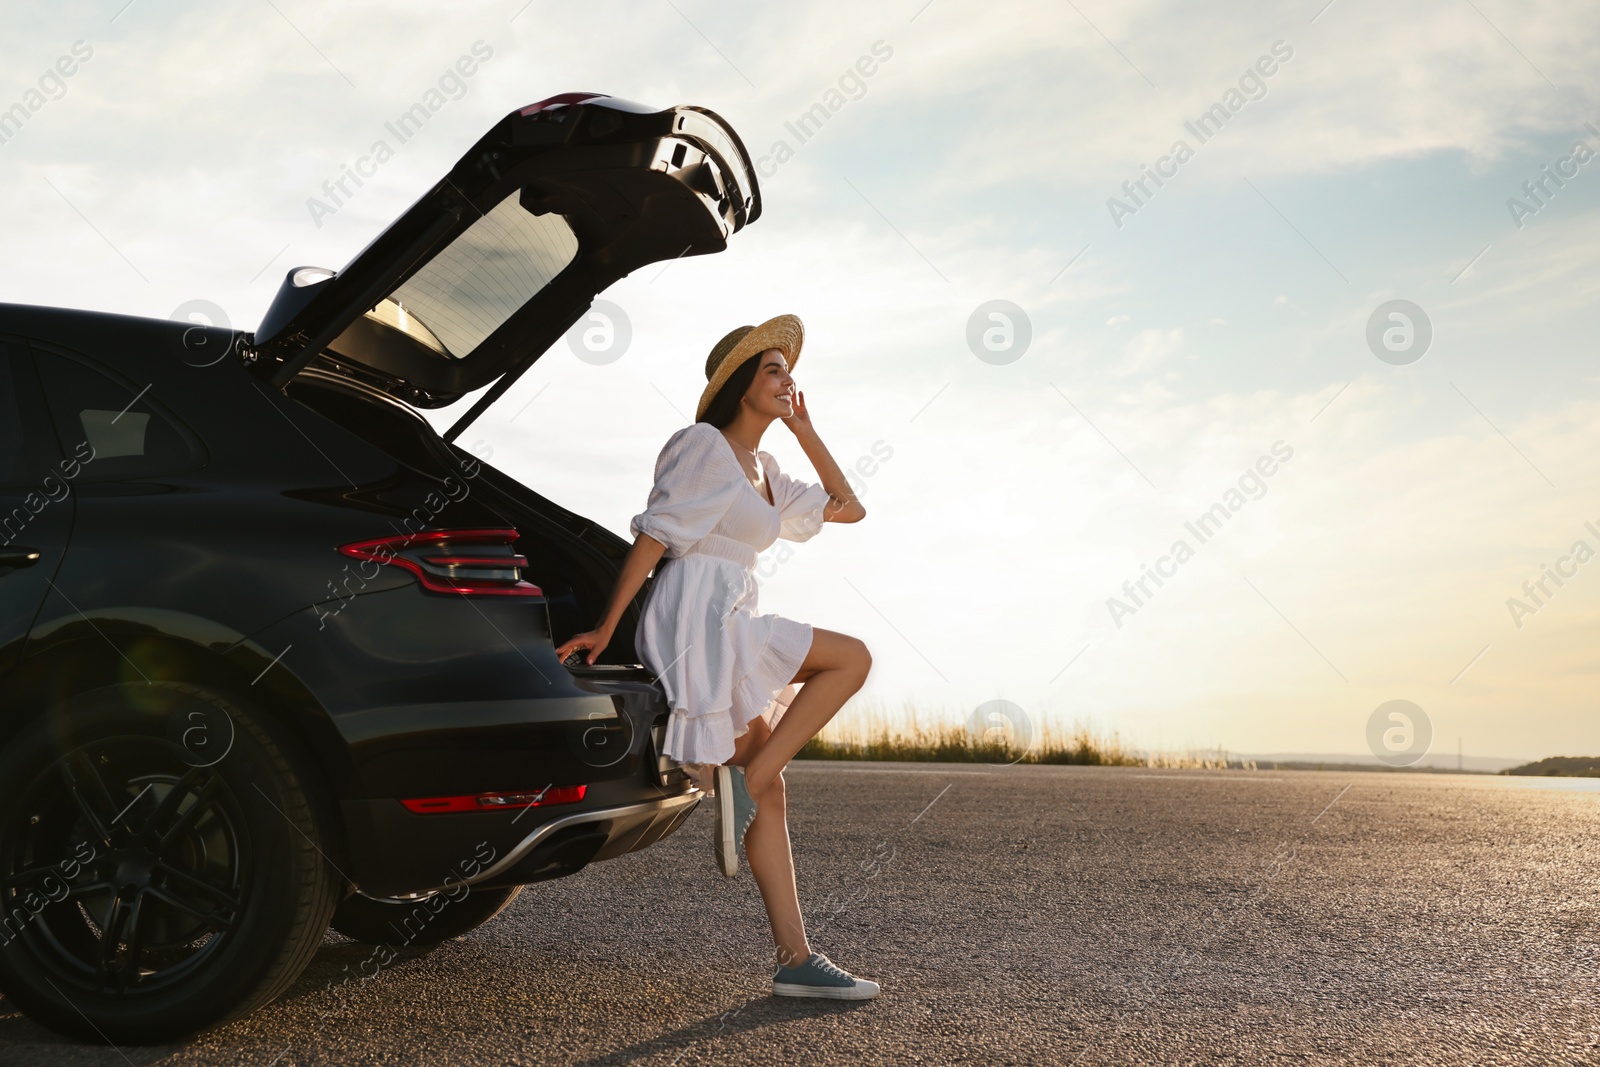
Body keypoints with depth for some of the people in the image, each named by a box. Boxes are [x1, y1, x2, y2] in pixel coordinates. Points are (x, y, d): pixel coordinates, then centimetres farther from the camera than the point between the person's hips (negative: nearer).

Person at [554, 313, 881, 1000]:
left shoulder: (763, 469, 21)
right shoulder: (704, 446, -5)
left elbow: (847, 507, 25)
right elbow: (654, 535, -10)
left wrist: (802, 428, 21)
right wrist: (605, 627, -13)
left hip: (730, 632, 9)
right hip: (697, 619, -9)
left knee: (768, 791, 3)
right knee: (851, 658, -12)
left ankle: (794, 960, 3)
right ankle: (741, 781, -12)